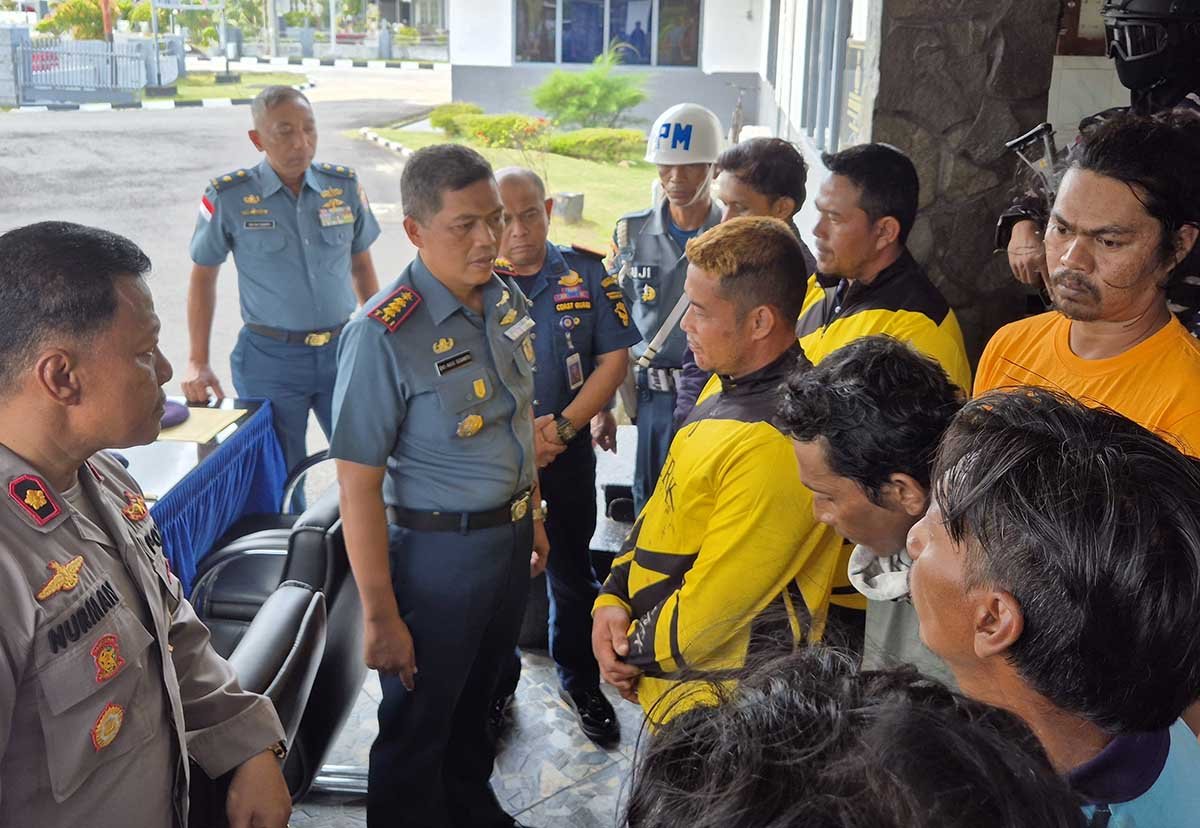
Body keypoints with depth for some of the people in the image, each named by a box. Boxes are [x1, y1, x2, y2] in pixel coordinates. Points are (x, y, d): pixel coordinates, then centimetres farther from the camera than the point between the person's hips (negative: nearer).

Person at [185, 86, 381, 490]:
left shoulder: (345, 186, 1)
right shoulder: (228, 197, -6)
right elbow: (203, 276, 4)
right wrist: (197, 362, 0)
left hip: (343, 348, 2)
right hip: (270, 357, -2)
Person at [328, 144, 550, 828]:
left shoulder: (510, 300, -1)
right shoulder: (384, 335, -24)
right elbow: (359, 483, -22)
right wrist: (380, 616, -19)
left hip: (511, 536, 7)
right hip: (438, 551, -7)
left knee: (478, 699, 27)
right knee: (419, 727, 14)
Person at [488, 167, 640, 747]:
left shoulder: (587, 274, -3)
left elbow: (614, 357, -2)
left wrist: (563, 426, -12)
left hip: (567, 453, 1)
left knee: (571, 573, 15)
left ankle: (581, 683, 35)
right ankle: (496, 684, 34)